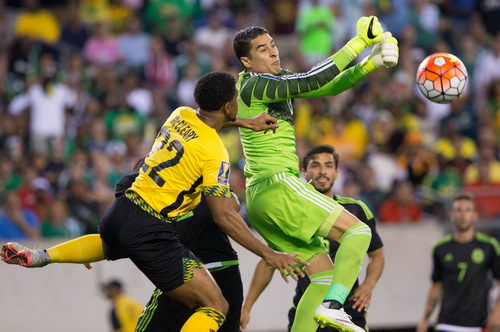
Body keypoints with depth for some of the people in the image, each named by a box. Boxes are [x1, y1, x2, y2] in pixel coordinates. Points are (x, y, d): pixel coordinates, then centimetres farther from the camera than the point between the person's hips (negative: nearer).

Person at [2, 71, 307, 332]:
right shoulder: (214, 154, -15)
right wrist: (269, 255, -14)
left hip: (119, 213, 8)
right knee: (216, 308, -8)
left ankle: (40, 256, 32)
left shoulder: (180, 115, 6)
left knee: (110, 245, 47)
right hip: (150, 232, -8)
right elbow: (224, 217, -17)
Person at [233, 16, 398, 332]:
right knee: (358, 231, -15)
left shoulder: (277, 79, 17)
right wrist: (360, 42, -20)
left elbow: (329, 87, 12)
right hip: (278, 186, -10)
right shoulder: (254, 86, -11)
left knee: (324, 273, 8)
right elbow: (312, 81, -21)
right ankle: (333, 305, -32)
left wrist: (370, 64, -3)